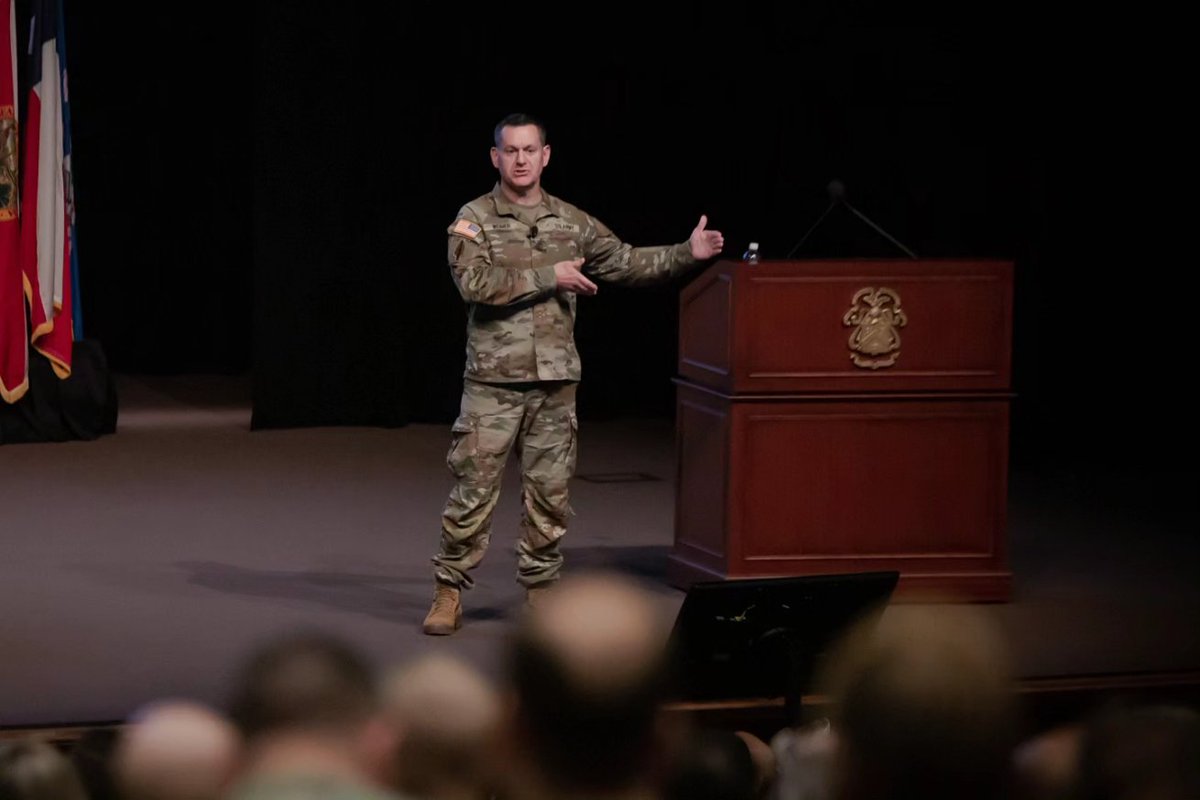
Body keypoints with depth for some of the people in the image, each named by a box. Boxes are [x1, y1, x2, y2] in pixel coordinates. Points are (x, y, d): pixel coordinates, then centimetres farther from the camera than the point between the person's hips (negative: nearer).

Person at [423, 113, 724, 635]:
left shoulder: (571, 223, 10)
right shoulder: (475, 219, -4)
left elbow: (625, 263, 13)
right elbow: (474, 282, -18)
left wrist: (687, 253, 1)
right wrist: (549, 277, -16)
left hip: (555, 380, 4)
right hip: (494, 381, -4)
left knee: (548, 493, 7)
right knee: (474, 491, -2)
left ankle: (539, 590, 17)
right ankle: (449, 595, 6)